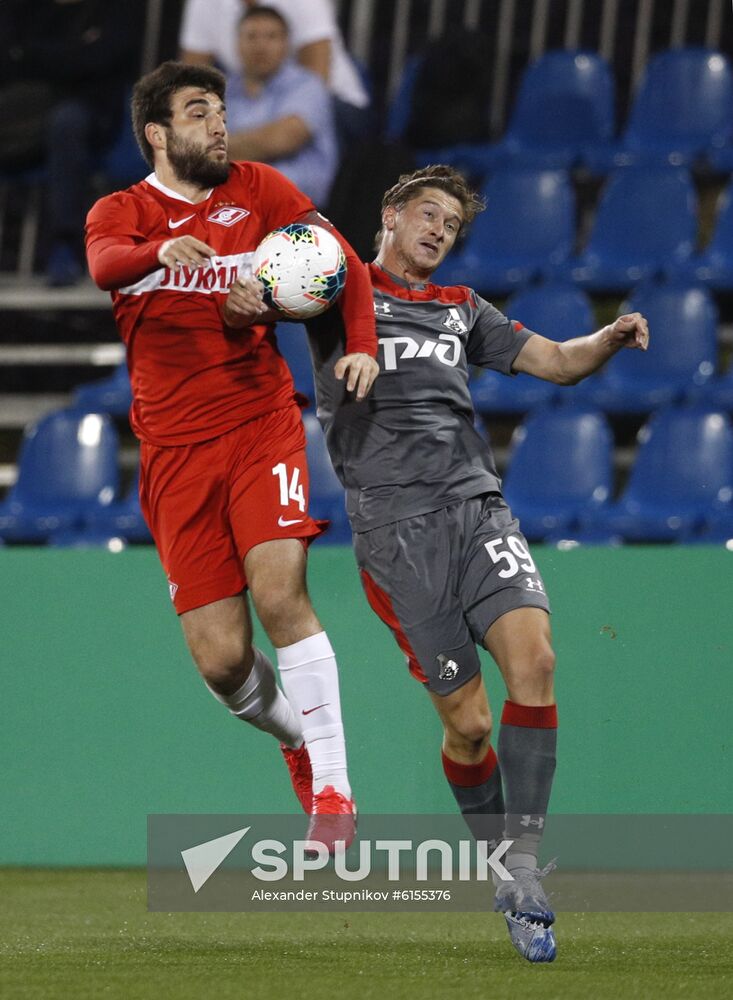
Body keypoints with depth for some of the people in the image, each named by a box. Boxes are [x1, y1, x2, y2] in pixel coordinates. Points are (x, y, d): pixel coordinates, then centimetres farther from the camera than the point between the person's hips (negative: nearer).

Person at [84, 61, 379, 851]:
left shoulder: (256, 190, 10)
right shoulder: (121, 213, 7)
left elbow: (343, 261, 5)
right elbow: (104, 263, -17)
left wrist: (361, 346, -14)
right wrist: (163, 250, -40)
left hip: (261, 424, 0)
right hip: (174, 452, 0)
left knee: (280, 594, -22)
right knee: (219, 657, -6)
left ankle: (331, 786, -13)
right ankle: (296, 737, 26)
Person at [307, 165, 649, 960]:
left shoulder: (462, 311, 24)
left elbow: (554, 360, 22)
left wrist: (610, 340, 1)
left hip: (476, 507, 4)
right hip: (395, 529, -4)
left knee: (533, 657, -20)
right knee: (467, 721, -6)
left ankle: (522, 868, -15)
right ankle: (506, 881, 14)